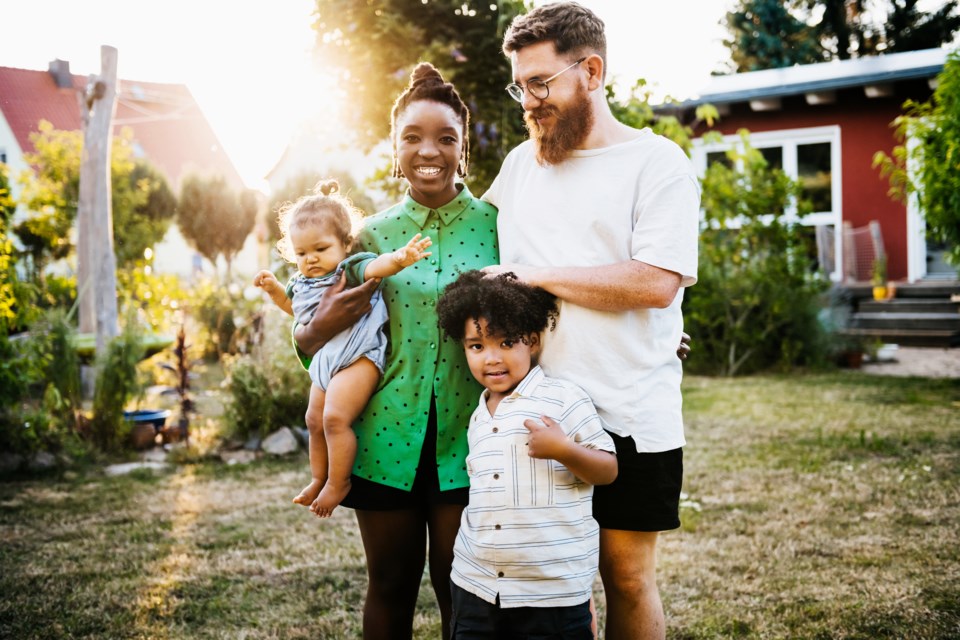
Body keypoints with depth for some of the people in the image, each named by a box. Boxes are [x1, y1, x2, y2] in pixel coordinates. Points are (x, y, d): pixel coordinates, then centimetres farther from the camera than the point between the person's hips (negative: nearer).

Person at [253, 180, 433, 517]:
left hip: (356, 359, -9)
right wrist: (273, 288, 17)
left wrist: (399, 258, -56)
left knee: (335, 417, -21)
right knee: (315, 420, 20)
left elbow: (376, 266, -36)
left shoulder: (350, 269, -14)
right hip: (323, 362, 9)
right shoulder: (302, 283, 9)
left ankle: (339, 482, -3)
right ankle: (319, 479, 41)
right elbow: (293, 306, 32)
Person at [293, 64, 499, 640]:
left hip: (465, 436, -2)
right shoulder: (372, 235, 4)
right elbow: (307, 341, 8)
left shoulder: (497, 227, -1)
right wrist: (324, 325, -13)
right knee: (390, 585, 14)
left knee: (460, 591, 8)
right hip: (387, 435, 2)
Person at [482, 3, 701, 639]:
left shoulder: (658, 162, -4)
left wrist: (534, 276, -13)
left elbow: (656, 282, -17)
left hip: (630, 417, -4)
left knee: (627, 574, 6)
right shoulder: (519, 164, 13)